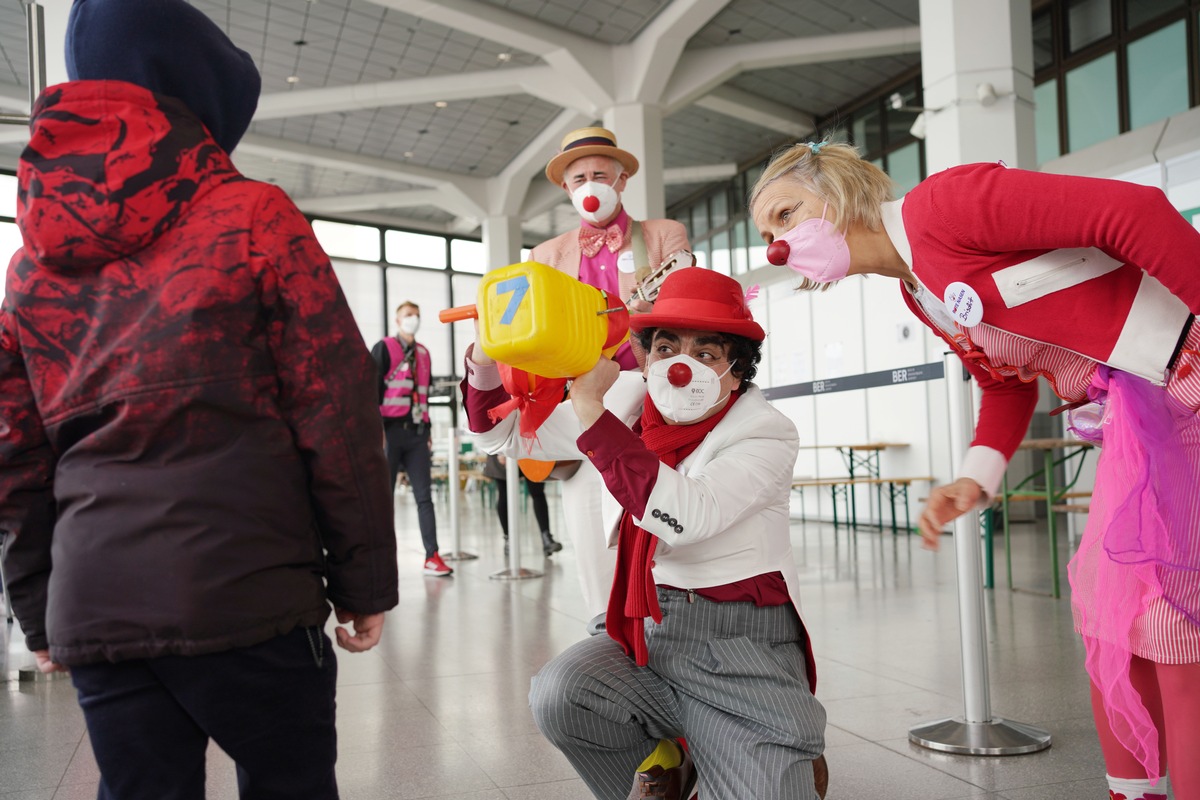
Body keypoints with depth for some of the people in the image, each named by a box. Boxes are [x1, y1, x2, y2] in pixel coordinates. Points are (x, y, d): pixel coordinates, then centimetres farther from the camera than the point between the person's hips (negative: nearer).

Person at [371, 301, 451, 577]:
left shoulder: (424, 353, 18)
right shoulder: (383, 348, 0)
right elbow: (373, 390, -7)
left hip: (416, 433, 5)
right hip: (391, 430, -5)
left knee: (424, 495, 0)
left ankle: (432, 556, 0)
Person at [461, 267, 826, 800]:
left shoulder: (766, 435, -10)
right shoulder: (627, 402, 3)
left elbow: (682, 516, -28)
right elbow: (505, 433, 9)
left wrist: (590, 406, -28)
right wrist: (486, 363, -12)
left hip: (743, 656, -4)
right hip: (645, 639, 4)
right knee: (558, 694, -24)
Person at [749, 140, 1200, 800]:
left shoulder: (943, 203, -17)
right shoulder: (916, 293, 12)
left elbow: (1135, 212, -22)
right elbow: (1006, 380, 19)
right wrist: (976, 479, 4)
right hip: (1140, 419, 9)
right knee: (1108, 613, 13)